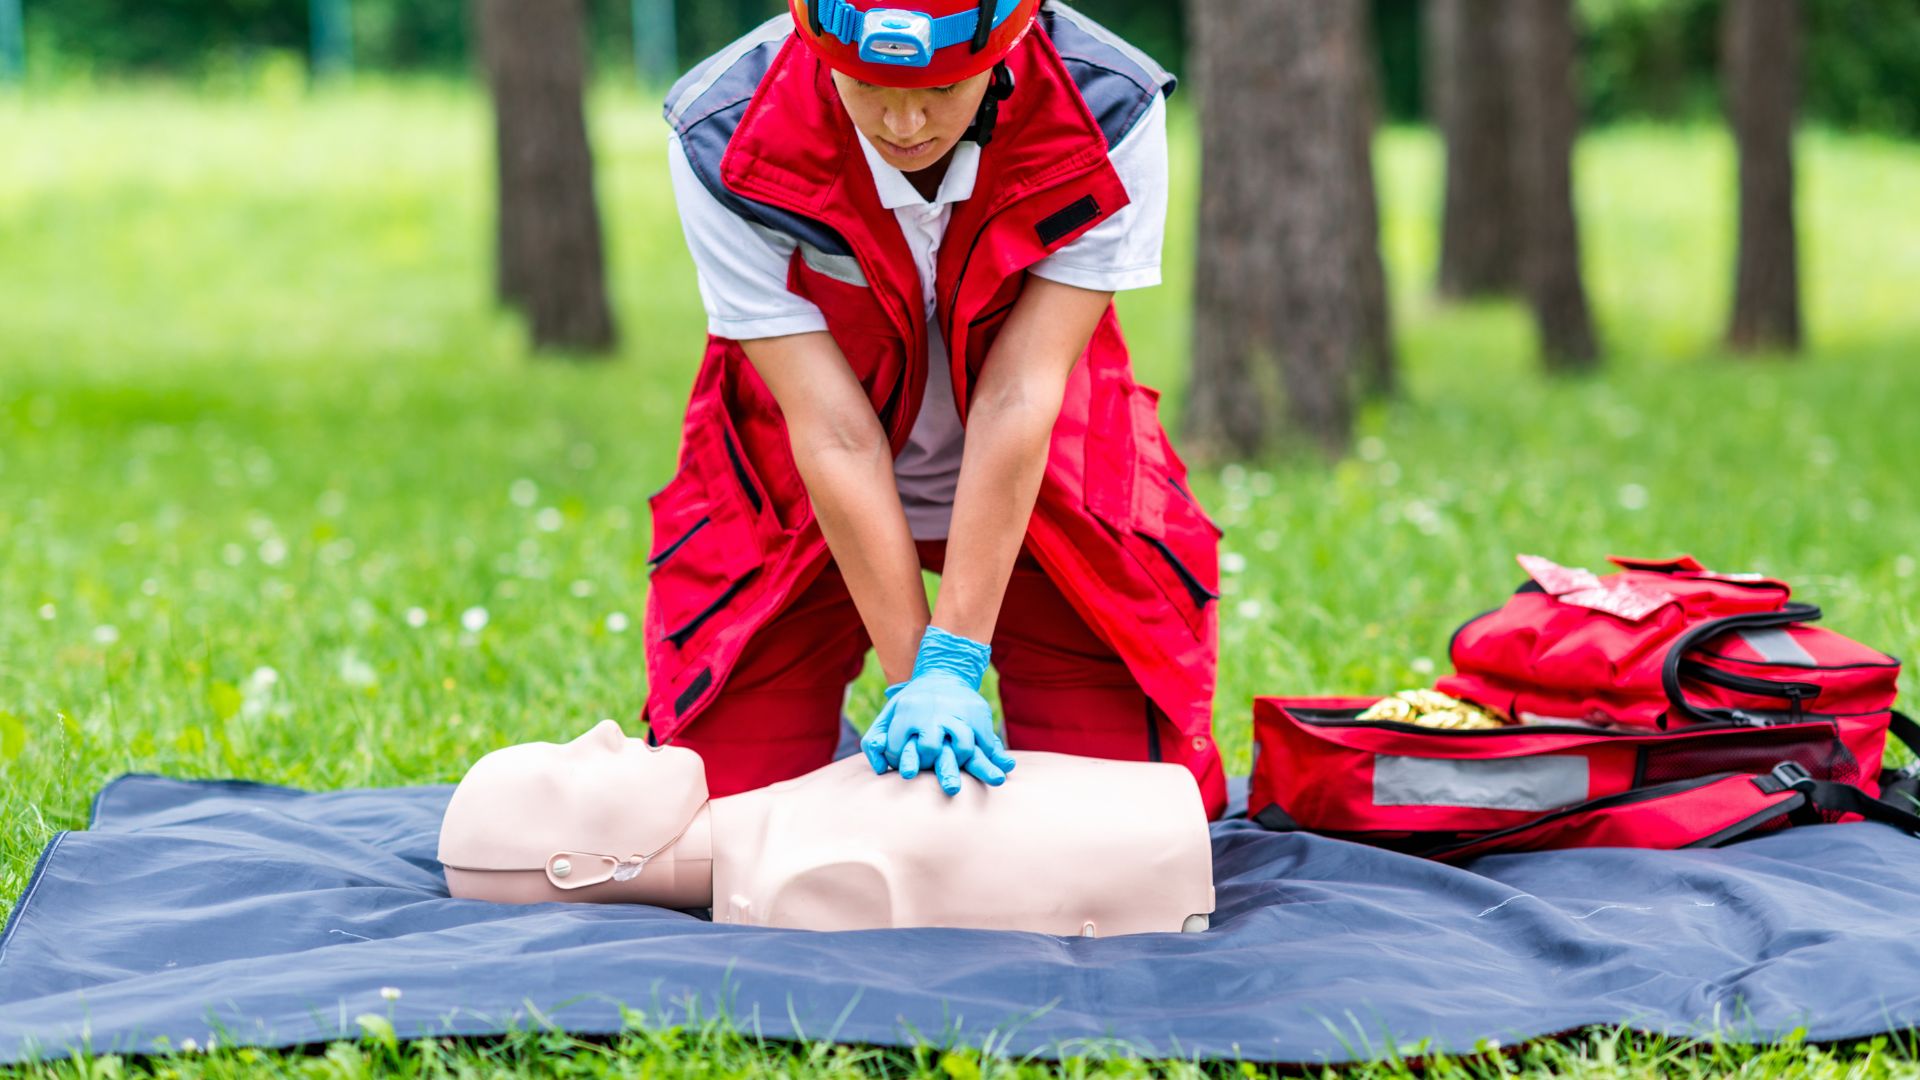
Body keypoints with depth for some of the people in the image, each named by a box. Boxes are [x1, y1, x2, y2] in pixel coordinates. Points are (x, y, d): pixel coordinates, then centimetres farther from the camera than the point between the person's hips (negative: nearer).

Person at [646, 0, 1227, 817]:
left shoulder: (1108, 115, -26)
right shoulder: (724, 142, -27)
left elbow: (1016, 402, -28)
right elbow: (834, 435, -27)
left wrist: (951, 665, -32)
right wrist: (911, 678, -28)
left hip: (1037, 493, 1)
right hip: (798, 504, 0)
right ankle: (847, 764, 26)